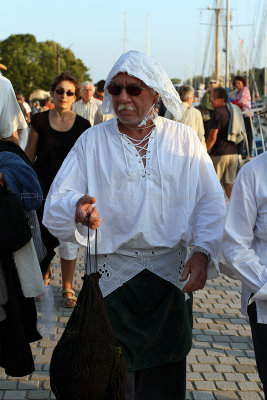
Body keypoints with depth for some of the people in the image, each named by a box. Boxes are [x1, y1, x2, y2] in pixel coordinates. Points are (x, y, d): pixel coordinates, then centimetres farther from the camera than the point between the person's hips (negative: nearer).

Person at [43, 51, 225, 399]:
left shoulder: (184, 139, 4)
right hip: (112, 275, 0)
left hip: (171, 274, 1)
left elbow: (211, 201, 3)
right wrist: (77, 210, -27)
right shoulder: (92, 141, 3)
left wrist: (203, 252, -11)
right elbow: (57, 201, -4)